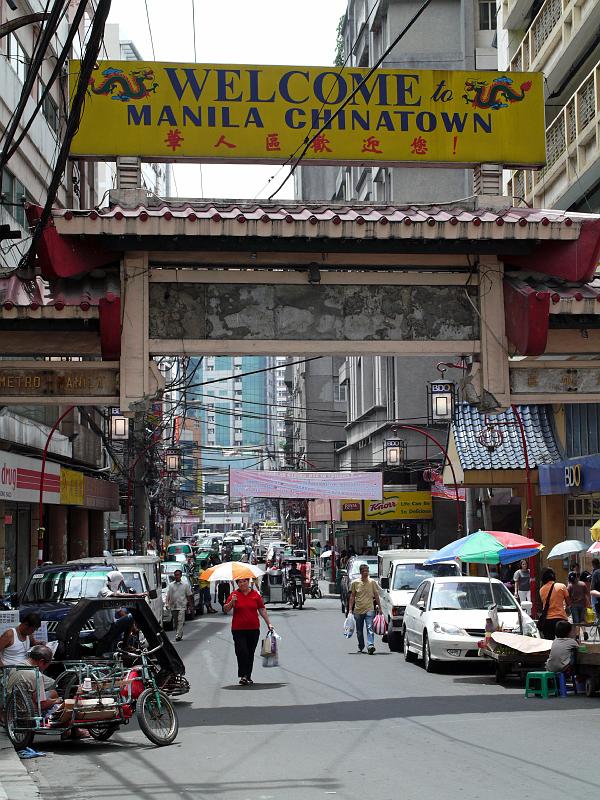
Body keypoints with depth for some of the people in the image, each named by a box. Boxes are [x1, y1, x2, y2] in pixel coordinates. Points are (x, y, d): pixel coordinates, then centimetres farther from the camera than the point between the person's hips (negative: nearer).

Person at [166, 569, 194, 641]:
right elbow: (168, 596, 7)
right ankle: (180, 633, 26)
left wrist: (190, 606, 6)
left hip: (182, 606, -3)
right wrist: (167, 603, -5)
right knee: (175, 621, 10)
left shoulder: (185, 584, 3)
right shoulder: (171, 585, 7)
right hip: (173, 606, 3)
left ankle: (178, 635, -15)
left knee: (180, 621, -13)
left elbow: (189, 596, 7)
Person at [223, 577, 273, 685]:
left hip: (254, 629, 2)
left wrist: (268, 623, 10)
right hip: (238, 629, -2)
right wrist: (231, 602, -19)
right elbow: (225, 609, -1)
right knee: (242, 652, -12)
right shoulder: (234, 594, 1)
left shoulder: (255, 594, 6)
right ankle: (243, 676, -7)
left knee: (250, 653, 7)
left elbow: (262, 609, 12)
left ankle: (248, 676, 17)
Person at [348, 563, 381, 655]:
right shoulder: (355, 583, 4)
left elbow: (376, 595, 11)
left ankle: (370, 646, -24)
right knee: (359, 631, 11)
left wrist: (378, 605, 7)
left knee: (370, 628, -16)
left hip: (369, 610, -2)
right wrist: (350, 609, 3)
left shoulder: (372, 582, 4)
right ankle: (361, 647, 26)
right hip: (358, 610, 2)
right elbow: (352, 597, 7)